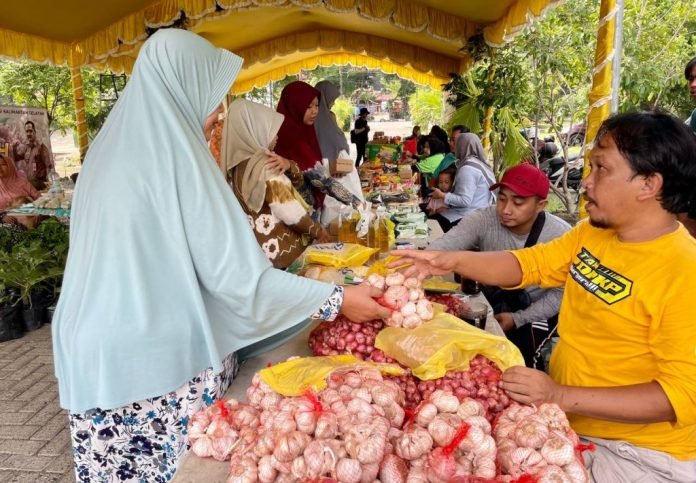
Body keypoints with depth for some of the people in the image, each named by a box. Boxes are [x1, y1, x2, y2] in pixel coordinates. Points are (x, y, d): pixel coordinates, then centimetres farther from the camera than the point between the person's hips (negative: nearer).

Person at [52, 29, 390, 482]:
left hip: (99, 350, 8)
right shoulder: (175, 155, -18)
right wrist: (336, 298, -12)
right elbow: (235, 276, -19)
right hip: (163, 357, -7)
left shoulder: (113, 147, 5)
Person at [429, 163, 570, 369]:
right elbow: (443, 247, -37)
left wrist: (518, 319, -20)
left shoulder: (560, 235, -21)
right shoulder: (482, 220, -21)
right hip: (493, 300, 2)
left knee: (520, 355, -24)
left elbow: (561, 293, -12)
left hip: (537, 309, -2)